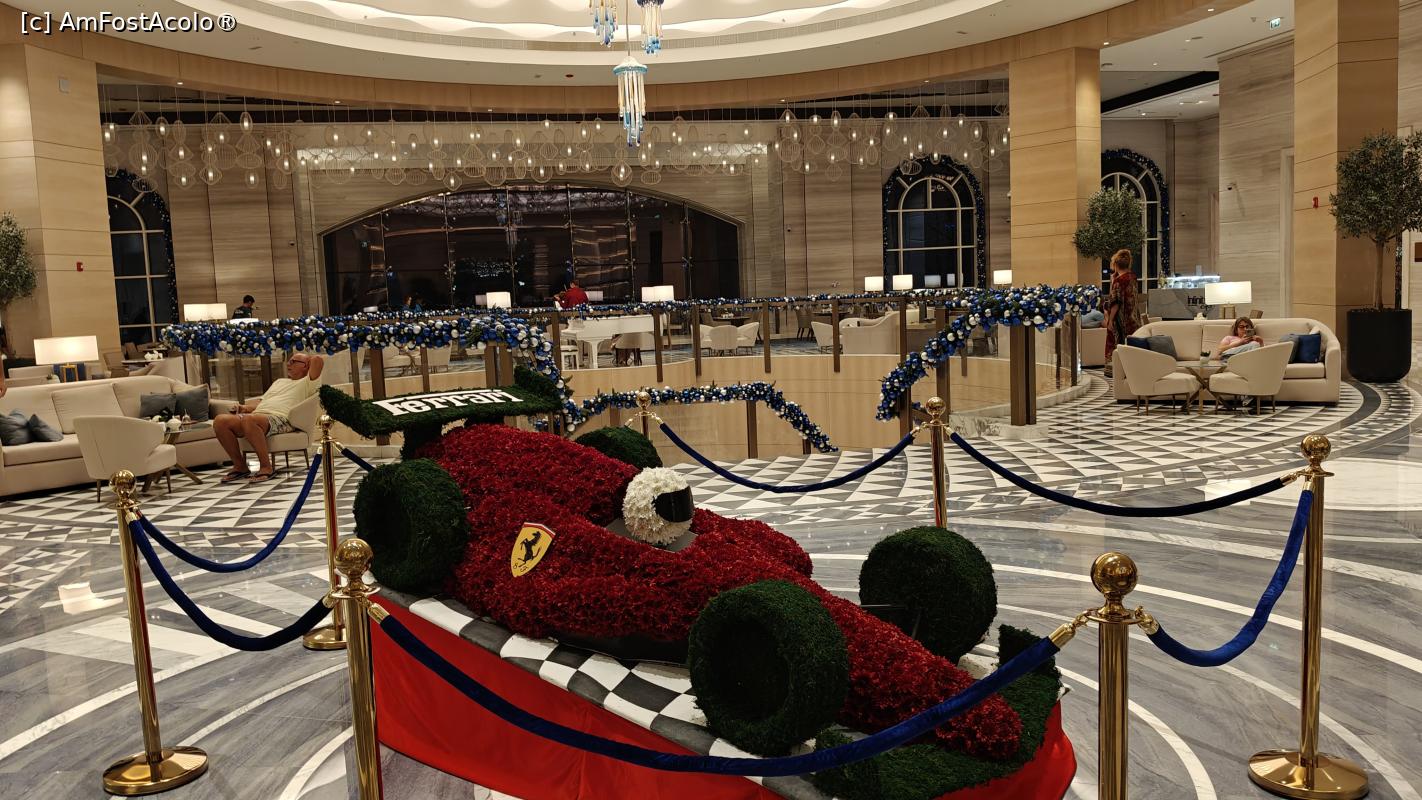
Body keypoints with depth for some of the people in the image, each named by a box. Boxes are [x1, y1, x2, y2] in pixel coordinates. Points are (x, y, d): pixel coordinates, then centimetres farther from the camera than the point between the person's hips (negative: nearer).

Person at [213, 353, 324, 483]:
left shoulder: (306, 383, 13)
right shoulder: (279, 381, 38)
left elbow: (317, 360, -3)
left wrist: (307, 359, 20)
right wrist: (243, 407, 13)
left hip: (280, 419, -8)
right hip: (257, 414, 8)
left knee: (249, 419, -40)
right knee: (220, 420, -18)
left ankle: (266, 467, -28)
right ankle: (240, 466, -7)